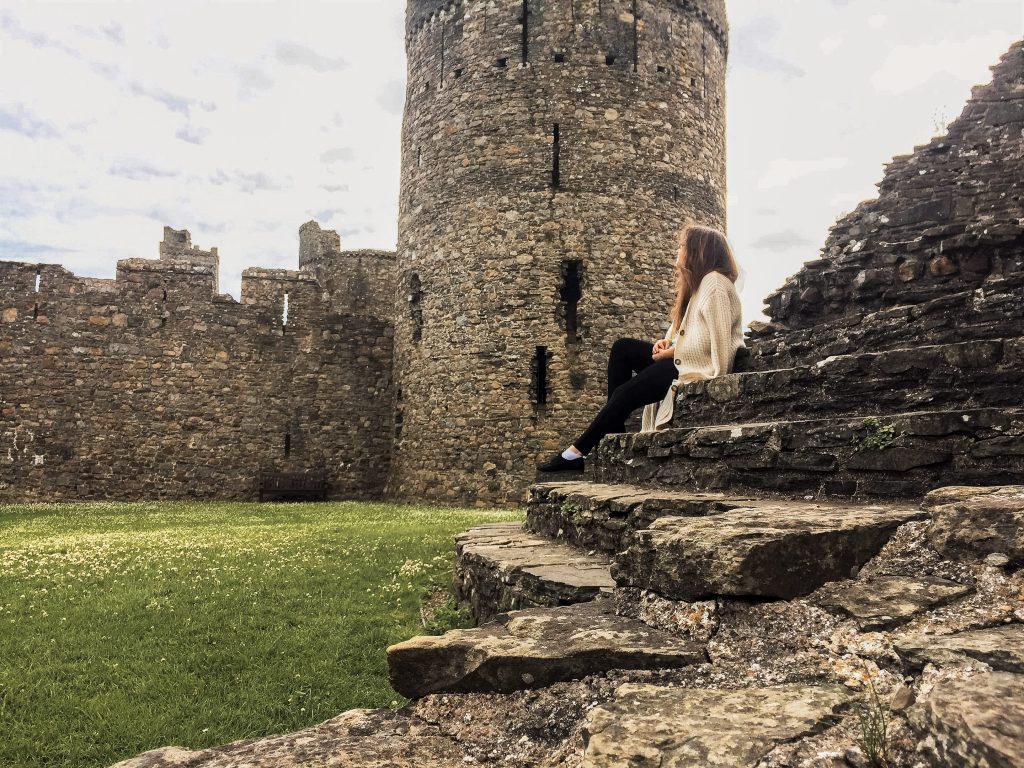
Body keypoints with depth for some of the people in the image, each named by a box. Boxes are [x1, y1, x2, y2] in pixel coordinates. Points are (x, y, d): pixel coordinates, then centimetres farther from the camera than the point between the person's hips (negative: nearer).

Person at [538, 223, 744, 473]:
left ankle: (577, 452, 0)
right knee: (622, 348, 8)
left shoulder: (715, 283, -14)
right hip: (683, 360, 10)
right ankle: (613, 430, 5)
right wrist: (672, 347, -4)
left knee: (626, 394, -12)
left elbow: (721, 341, -22)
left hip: (700, 371, -10)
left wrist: (717, 379, -20)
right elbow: (696, 338, 13)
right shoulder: (699, 283, 19)